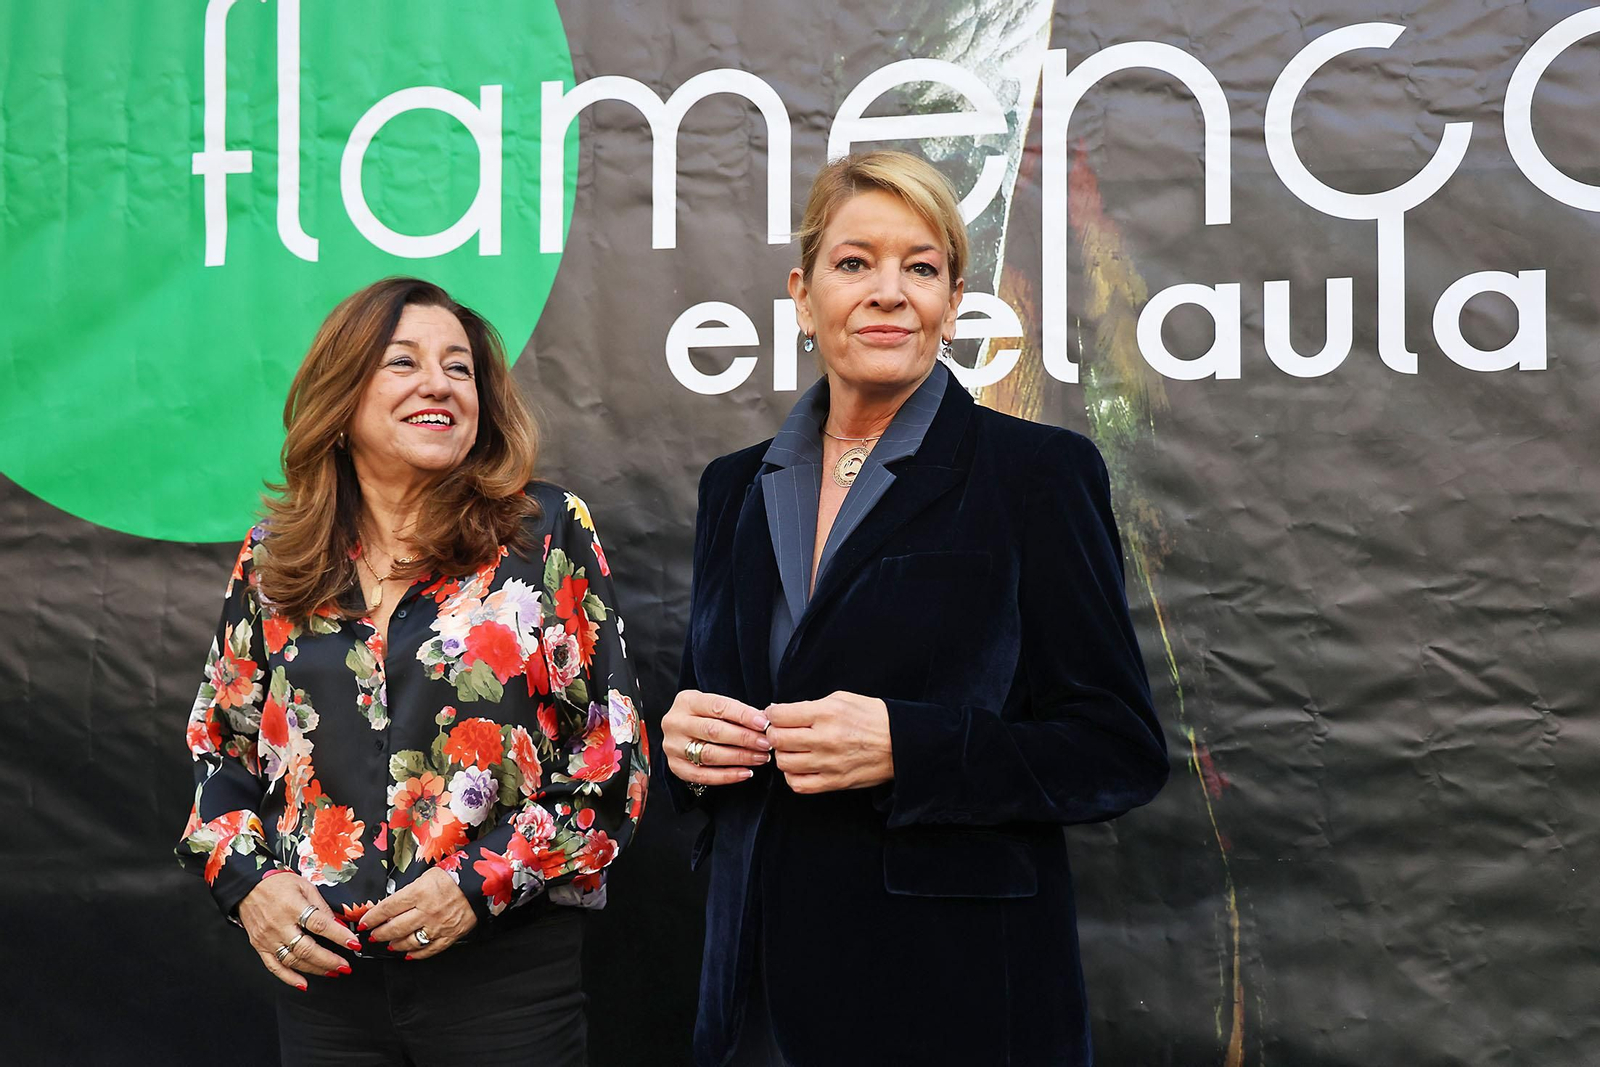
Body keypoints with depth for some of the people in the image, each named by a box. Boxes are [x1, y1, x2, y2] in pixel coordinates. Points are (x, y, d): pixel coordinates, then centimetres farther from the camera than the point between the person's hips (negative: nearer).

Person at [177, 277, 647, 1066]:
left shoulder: (547, 533, -3)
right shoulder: (275, 558, 6)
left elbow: (614, 754, -4)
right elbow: (217, 743, 14)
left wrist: (483, 880, -12)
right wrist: (245, 876, -3)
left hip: (503, 967, -2)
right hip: (320, 966, 3)